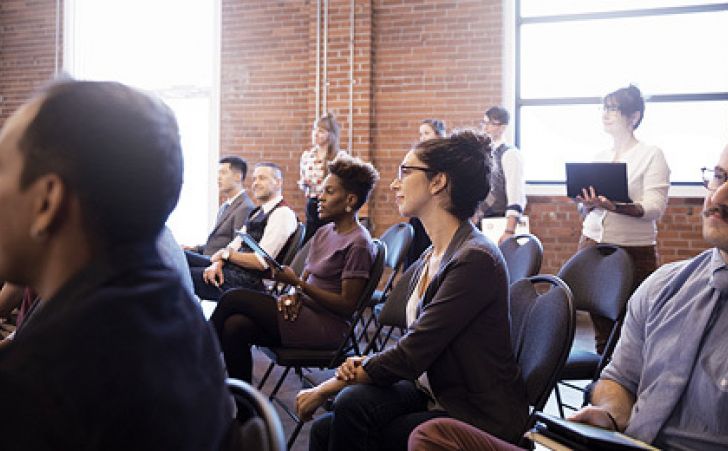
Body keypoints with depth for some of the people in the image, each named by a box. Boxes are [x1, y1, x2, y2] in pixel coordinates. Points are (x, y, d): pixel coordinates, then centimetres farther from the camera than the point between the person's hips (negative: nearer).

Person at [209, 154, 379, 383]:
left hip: (329, 328, -8)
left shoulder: (358, 243, -11)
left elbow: (347, 304, -14)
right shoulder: (323, 233, 16)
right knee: (235, 325, -17)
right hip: (305, 312, 8)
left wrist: (296, 283, -16)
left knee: (233, 299, -13)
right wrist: (294, 296, -6)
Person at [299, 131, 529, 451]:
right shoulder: (429, 259, 9)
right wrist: (366, 364, -9)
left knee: (354, 404, -24)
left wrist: (326, 388, -12)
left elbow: (411, 354, -21)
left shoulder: (475, 259, -20)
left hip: (481, 416, -7)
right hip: (432, 394, 8)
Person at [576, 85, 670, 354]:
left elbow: (655, 207, -12)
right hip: (593, 243, 5)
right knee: (600, 322, 4)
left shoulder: (651, 155, -1)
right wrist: (588, 203, -7)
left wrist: (614, 206, -28)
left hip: (634, 249, -5)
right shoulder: (599, 157, 16)